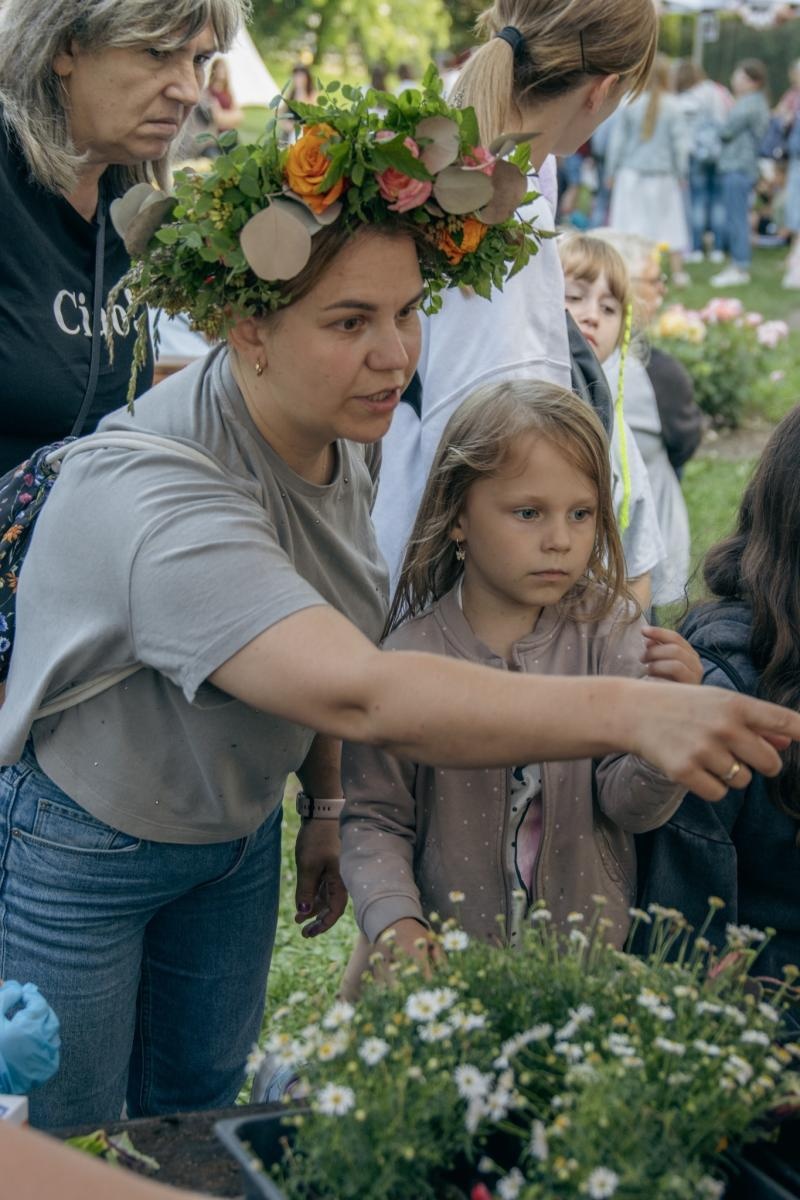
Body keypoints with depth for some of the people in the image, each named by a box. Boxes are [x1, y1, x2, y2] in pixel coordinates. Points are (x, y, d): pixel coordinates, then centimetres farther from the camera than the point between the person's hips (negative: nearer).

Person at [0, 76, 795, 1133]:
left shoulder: (341, 434, -9)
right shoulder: (158, 496, -38)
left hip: (234, 829, 7)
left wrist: (324, 801, 8)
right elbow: (360, 695, -50)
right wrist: (630, 711, -55)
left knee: (196, 1116, 22)